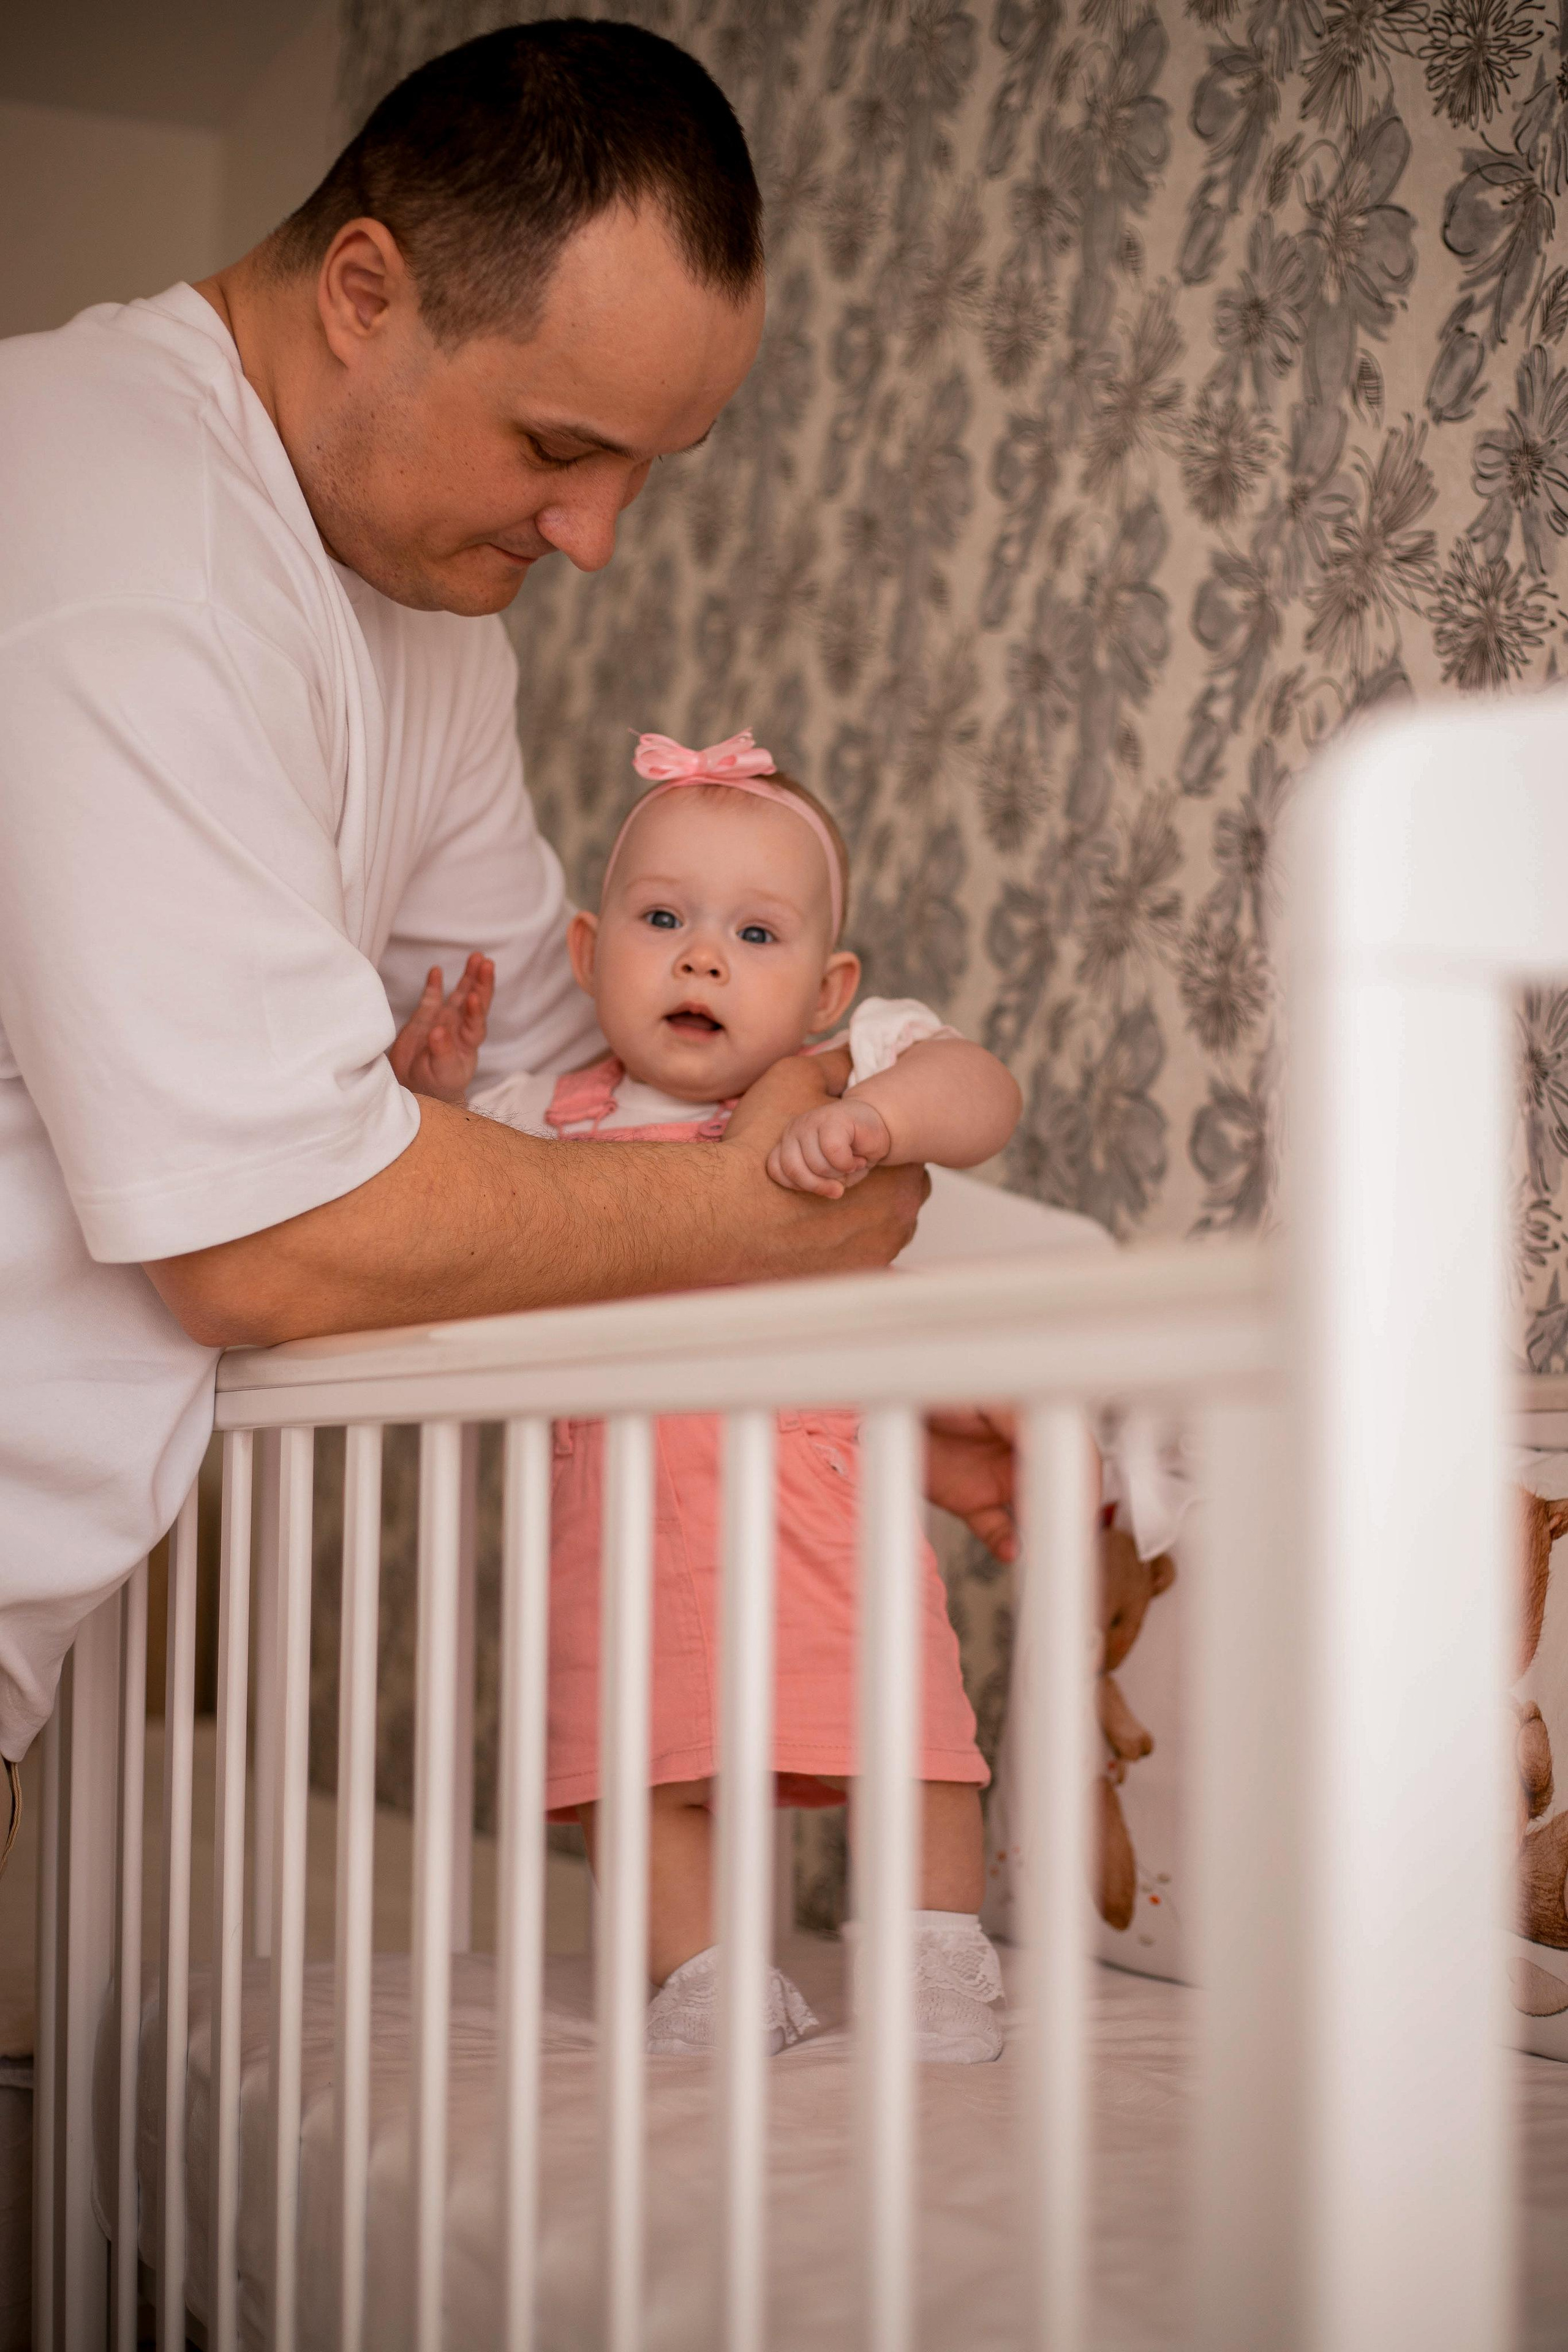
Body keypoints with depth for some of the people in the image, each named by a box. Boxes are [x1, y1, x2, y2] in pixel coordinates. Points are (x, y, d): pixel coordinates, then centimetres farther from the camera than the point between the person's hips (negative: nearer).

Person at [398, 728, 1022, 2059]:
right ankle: (706, 1977, 20)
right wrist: (431, 1097, -2)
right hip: (625, 1504, 2)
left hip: (822, 1490, -2)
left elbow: (985, 1097, -15)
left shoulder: (851, 1072, 1)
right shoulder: (550, 1117, 6)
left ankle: (940, 1965, 16)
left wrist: (879, 1112, -34)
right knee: (643, 1761, 4)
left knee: (901, 1735, -2)